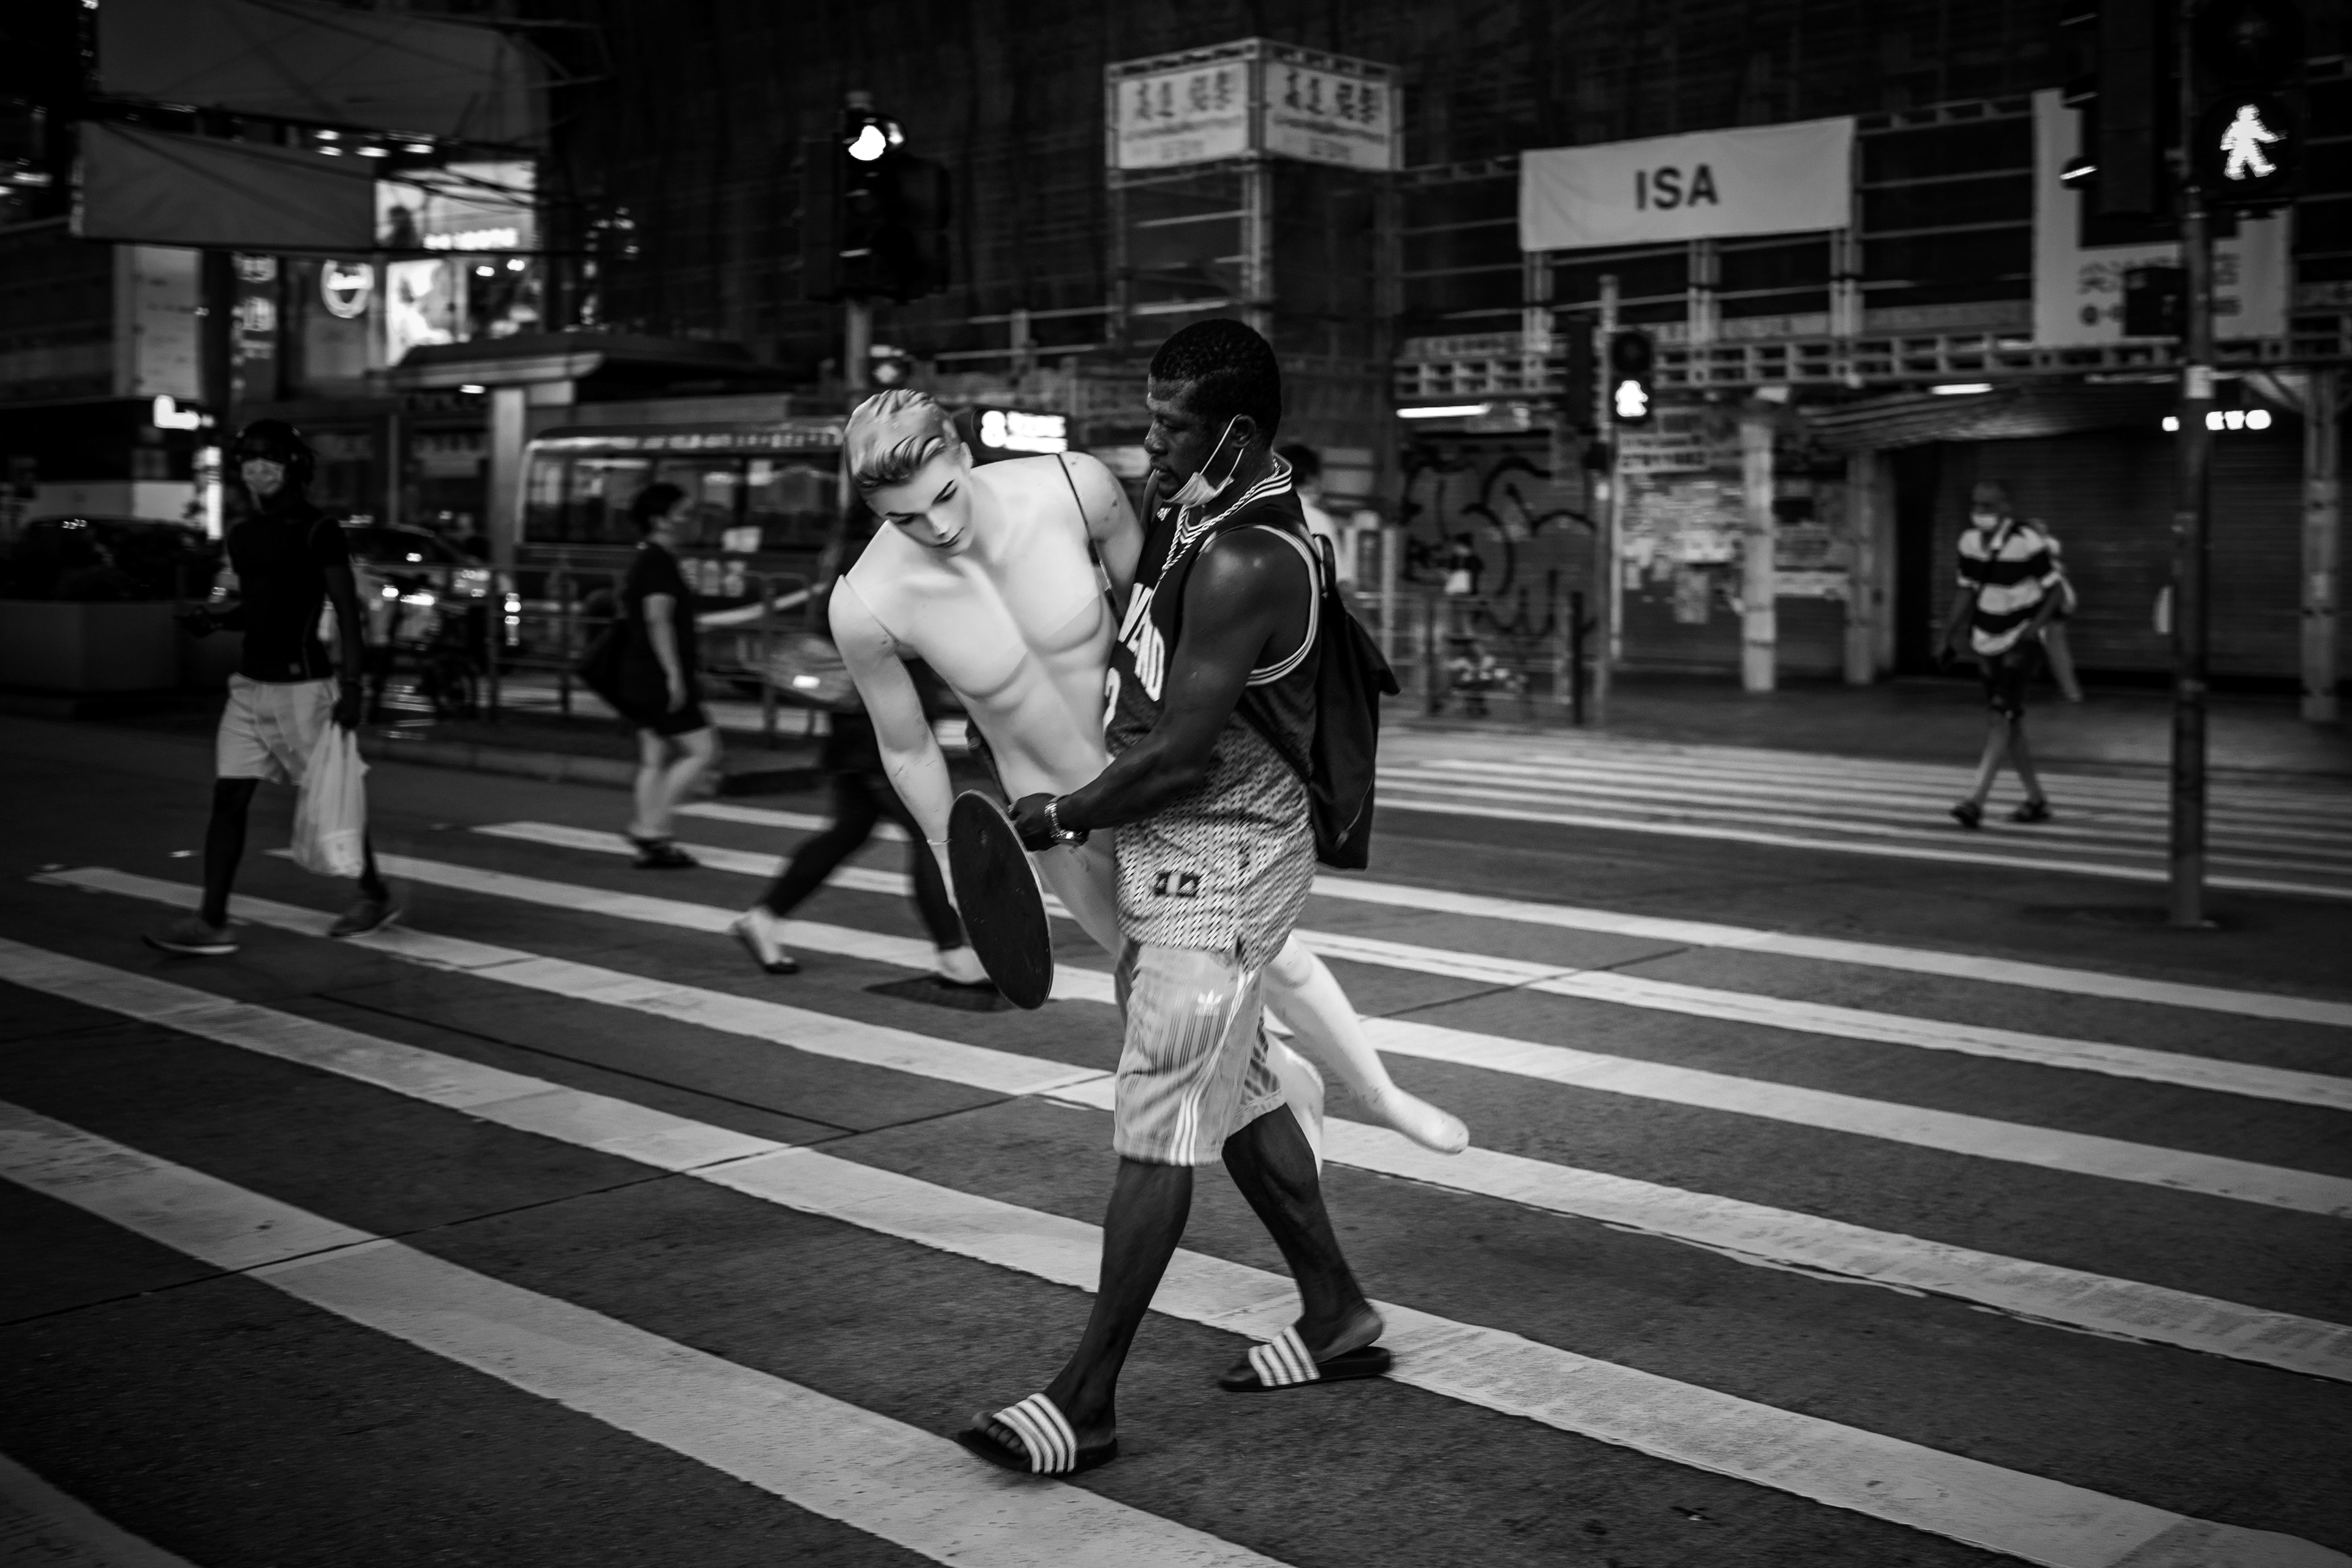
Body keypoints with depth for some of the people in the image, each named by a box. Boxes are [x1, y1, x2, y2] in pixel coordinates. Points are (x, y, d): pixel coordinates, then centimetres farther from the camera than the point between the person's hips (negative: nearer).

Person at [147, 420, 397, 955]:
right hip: (250, 684, 6)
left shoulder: (319, 531, -9)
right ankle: (213, 921, -1)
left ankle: (375, 896, 23)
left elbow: (347, 613, -10)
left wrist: (351, 686, -16)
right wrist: (214, 620, 2)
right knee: (228, 799, -1)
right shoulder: (243, 535, 11)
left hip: (304, 685, -6)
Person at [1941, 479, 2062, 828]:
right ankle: (2037, 801, 23)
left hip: (2021, 642, -7)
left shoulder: (2029, 542, -17)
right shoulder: (1970, 541, 2)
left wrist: (2033, 628, -25)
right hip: (1988, 643, 7)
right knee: (2009, 723, 11)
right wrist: (1949, 638, 5)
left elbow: (2053, 591, -12)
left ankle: (1976, 800, -25)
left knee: (2001, 718, -17)